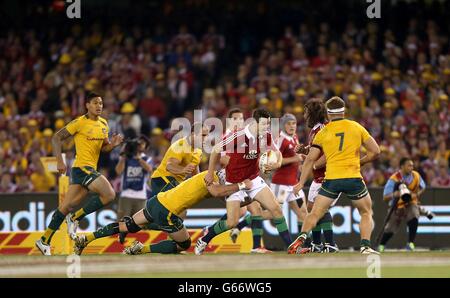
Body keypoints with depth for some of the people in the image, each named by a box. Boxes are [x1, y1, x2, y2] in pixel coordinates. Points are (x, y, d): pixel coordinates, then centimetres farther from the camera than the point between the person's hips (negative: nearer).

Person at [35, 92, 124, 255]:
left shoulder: (104, 124, 13)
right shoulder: (80, 122, -9)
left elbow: (104, 147, 21)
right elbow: (56, 138, -8)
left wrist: (112, 144, -2)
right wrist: (60, 161, -16)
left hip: (90, 169, 8)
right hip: (82, 167, -8)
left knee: (67, 206, 9)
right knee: (109, 194, -20)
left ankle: (44, 240, 14)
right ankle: (75, 218, -7)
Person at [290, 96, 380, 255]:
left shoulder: (322, 133, 8)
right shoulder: (357, 127, 7)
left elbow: (310, 159, 7)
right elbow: (375, 151, 8)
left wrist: (301, 183, 12)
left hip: (331, 179, 0)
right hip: (353, 177, 0)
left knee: (315, 214, 10)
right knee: (366, 213, 15)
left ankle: (300, 240, -8)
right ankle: (365, 246, -2)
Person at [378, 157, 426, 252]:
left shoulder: (416, 176, -10)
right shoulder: (394, 179, -22)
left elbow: (422, 187, 9)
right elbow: (385, 197, -24)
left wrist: (416, 194, -13)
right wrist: (393, 195, -47)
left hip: (411, 204, 2)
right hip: (397, 206, -1)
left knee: (414, 218, -29)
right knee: (390, 229, 3)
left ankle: (410, 244, -18)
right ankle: (381, 246, 30)